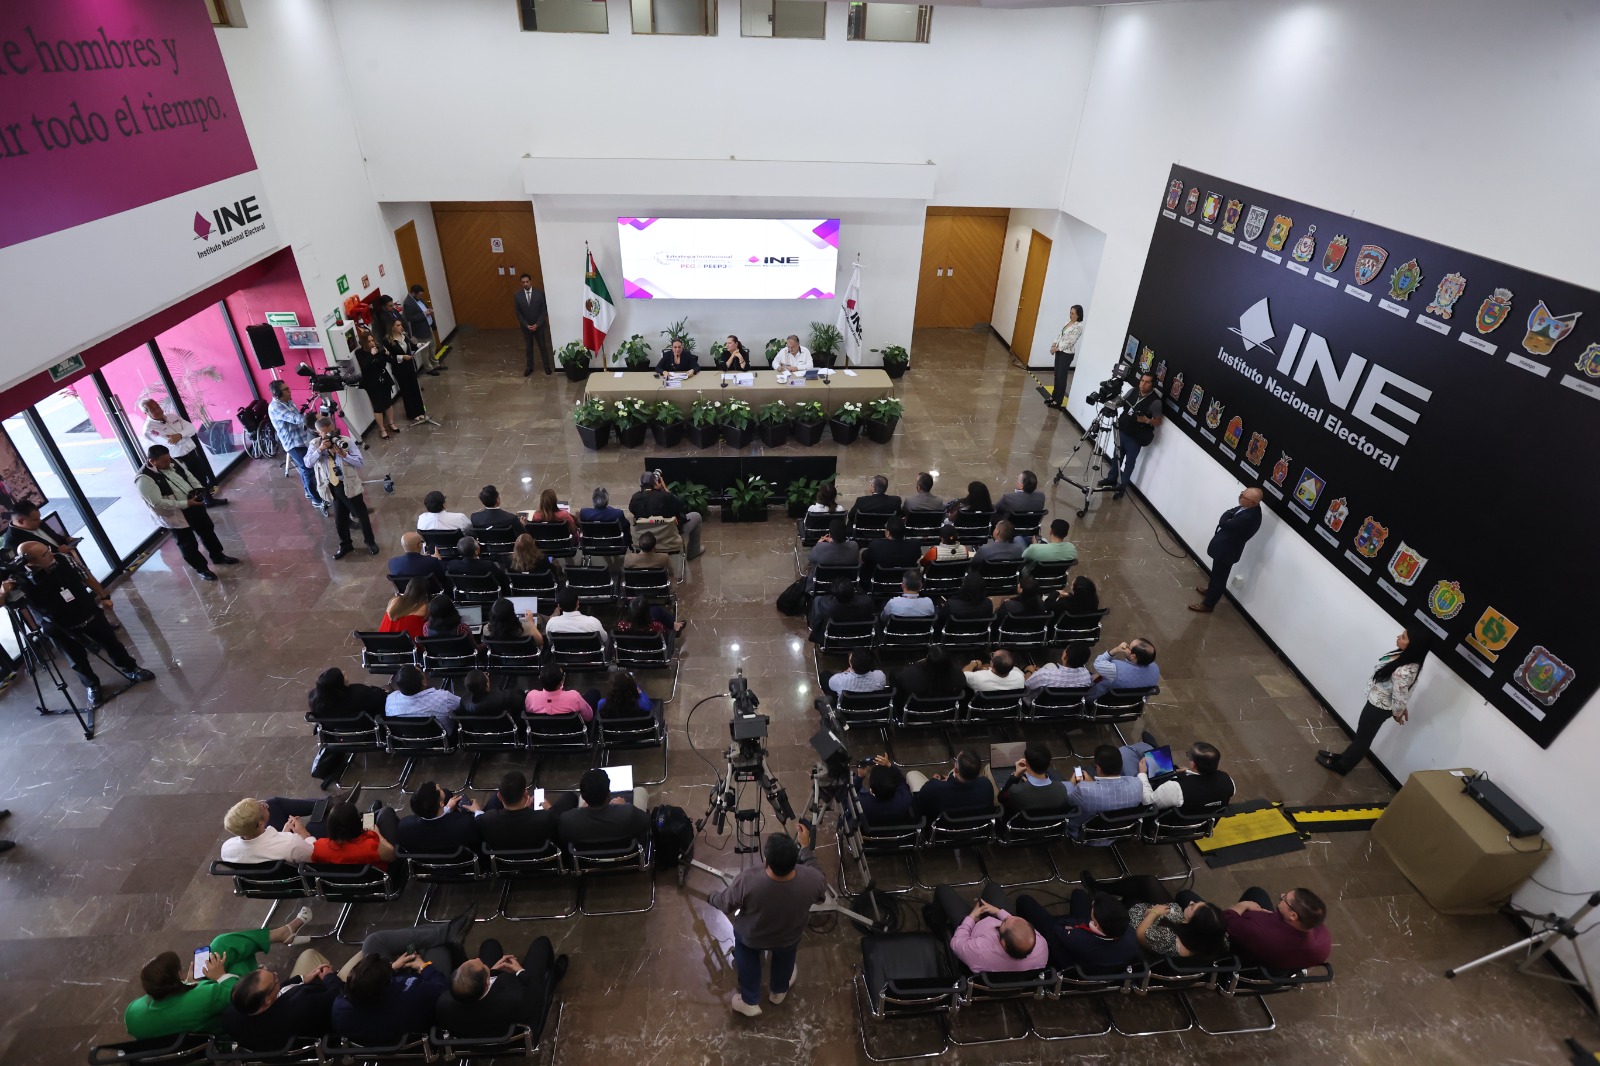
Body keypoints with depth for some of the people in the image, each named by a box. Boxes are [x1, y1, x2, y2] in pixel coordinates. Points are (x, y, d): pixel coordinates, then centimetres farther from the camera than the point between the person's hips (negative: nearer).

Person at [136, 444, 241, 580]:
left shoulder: (172, 464, -3)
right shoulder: (144, 479, -25)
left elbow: (188, 475, 11)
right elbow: (158, 503, -28)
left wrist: (198, 488, -7)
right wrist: (186, 504, -30)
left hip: (194, 506, 7)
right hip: (175, 516, -7)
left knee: (208, 531, 22)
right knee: (188, 544, 8)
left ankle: (218, 556, 41)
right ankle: (202, 569, 25)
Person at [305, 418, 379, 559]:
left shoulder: (346, 441, -7)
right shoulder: (315, 444, 1)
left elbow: (361, 462, -11)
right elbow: (308, 463, -12)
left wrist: (344, 455, -24)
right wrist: (320, 450, -22)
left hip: (349, 485, -3)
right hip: (331, 487, 3)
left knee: (362, 515, 8)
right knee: (339, 518, 15)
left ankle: (370, 542, 26)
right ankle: (345, 545, 33)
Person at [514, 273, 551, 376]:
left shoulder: (540, 293, -11)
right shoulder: (518, 295, -6)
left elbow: (544, 310, -9)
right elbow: (518, 312, -2)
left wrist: (537, 324, -14)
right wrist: (526, 325, -12)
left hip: (539, 325, -1)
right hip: (526, 326, 1)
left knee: (543, 346, 9)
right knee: (528, 347, 13)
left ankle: (547, 366, 23)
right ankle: (529, 367, 25)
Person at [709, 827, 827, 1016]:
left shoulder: (747, 880, -39)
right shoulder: (811, 879, -34)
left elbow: (722, 903, -19)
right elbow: (819, 894, -9)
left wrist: (713, 896, 4)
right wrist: (805, 847, -7)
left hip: (751, 938, -1)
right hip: (789, 939, 1)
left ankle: (749, 1001, 38)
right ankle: (779, 991, 54)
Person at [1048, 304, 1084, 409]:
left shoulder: (1078, 327, -17)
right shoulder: (1068, 322, 9)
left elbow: (1070, 342, -20)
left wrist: (1057, 348, -18)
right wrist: (1054, 345, -3)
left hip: (1067, 354, -8)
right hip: (1059, 351, 8)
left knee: (1061, 377, -3)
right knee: (1057, 376, 15)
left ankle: (1058, 401, 4)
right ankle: (1053, 397, 26)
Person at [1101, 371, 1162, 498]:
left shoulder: (1155, 401, -17)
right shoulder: (1133, 390, -2)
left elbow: (1158, 421, -11)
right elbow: (1121, 402, 12)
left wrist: (1146, 420, -30)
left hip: (1136, 437, -6)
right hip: (1122, 430, 6)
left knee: (1129, 462, 6)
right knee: (1117, 456, 19)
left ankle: (1122, 486, 16)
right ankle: (1112, 478, 37)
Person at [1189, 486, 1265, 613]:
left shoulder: (1248, 517, -37)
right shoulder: (1251, 508, -8)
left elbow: (1223, 523, -28)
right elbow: (1232, 513, 5)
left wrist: (1228, 514, -12)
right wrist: (1231, 513, -14)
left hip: (1226, 550, -9)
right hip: (1225, 546, 9)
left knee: (1219, 577, 9)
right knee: (1217, 573, 30)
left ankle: (1208, 604, 25)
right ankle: (1211, 590, 52)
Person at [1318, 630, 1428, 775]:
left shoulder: (1404, 671, -39)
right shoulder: (1405, 655, -10)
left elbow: (1399, 698, -24)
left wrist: (1397, 713, -3)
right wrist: (1401, 709, 17)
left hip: (1378, 708, -8)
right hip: (1376, 701, 8)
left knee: (1363, 736, 14)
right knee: (1362, 733, 26)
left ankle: (1341, 765, 34)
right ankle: (1344, 757, 46)